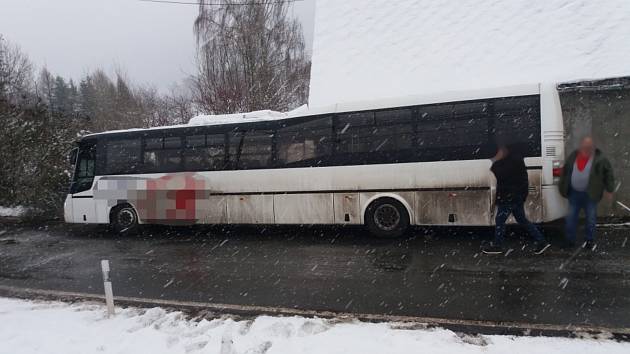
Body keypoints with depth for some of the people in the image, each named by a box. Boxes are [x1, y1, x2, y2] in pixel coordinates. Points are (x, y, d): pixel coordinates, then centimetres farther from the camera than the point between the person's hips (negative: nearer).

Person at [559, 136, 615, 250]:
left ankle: (590, 240, 25)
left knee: (591, 218, 8)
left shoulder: (600, 159, -11)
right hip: (574, 193, 3)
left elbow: (609, 173, -2)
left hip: (590, 194, -3)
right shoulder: (573, 156, 0)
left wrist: (609, 190, 0)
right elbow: (565, 172, 10)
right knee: (571, 217, 8)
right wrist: (563, 188, 12)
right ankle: (570, 240, 20)